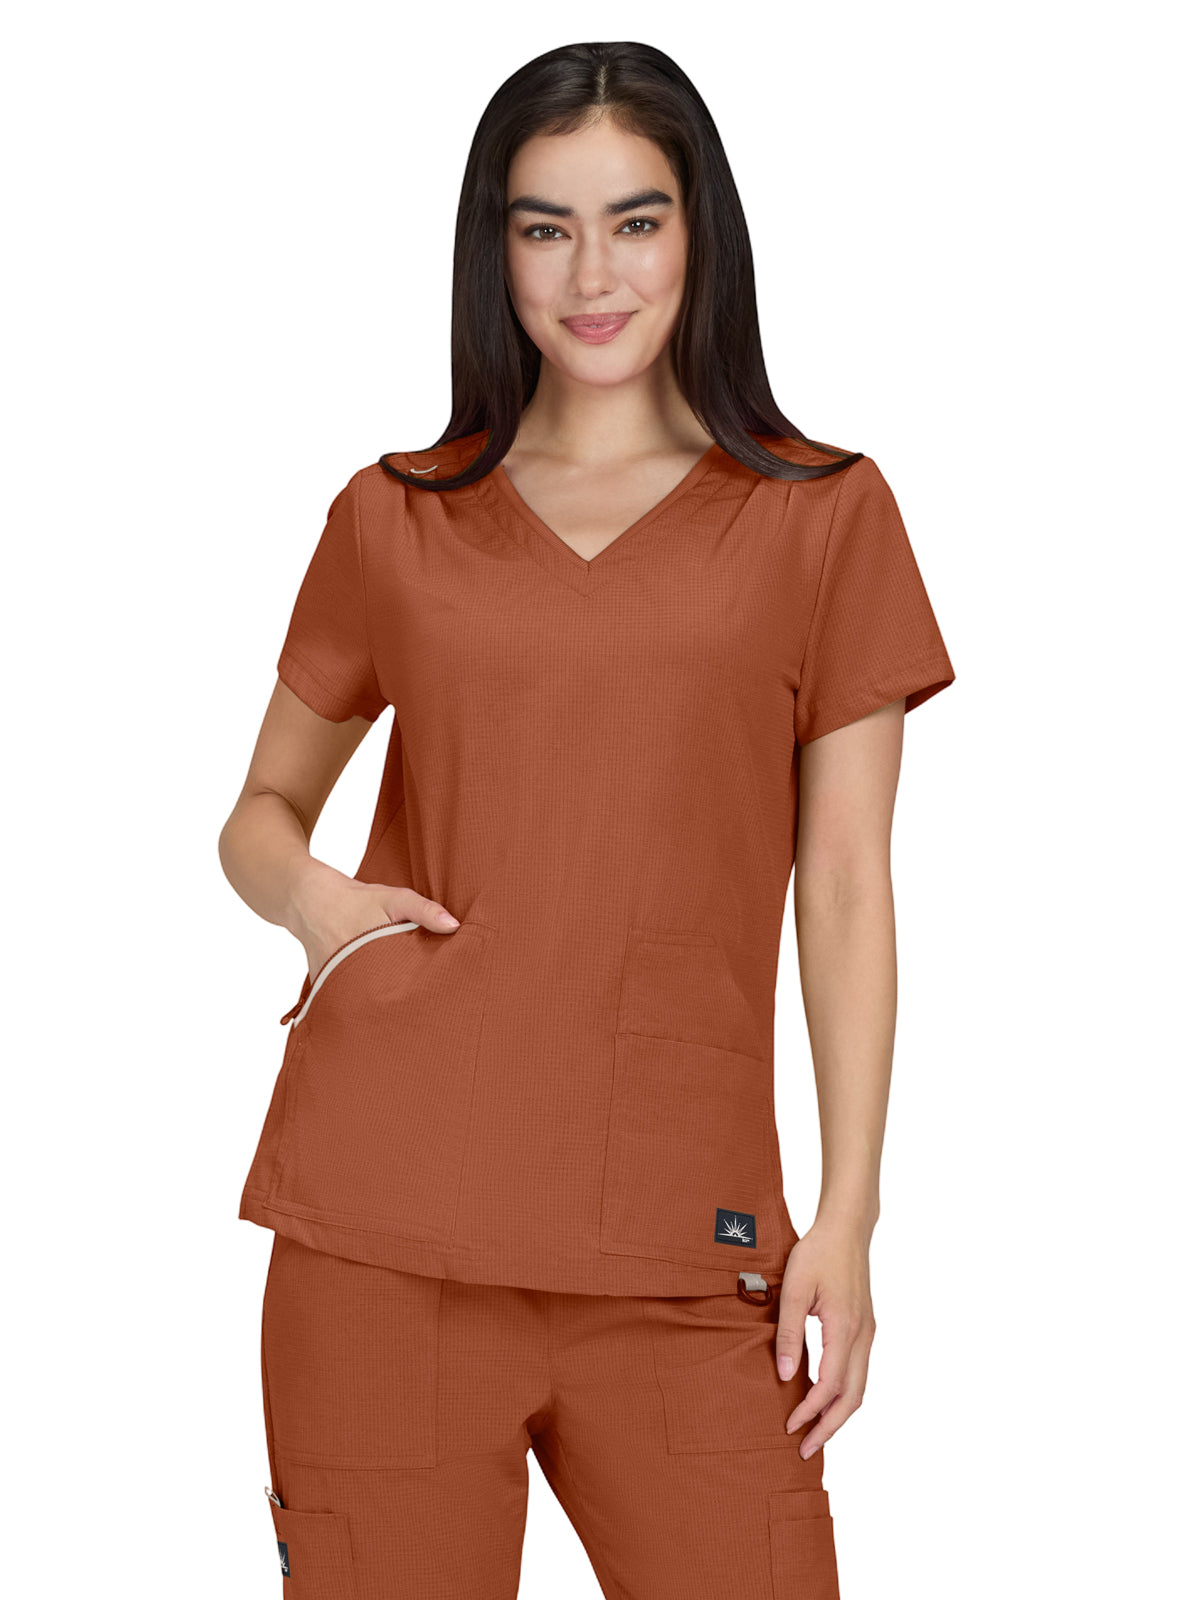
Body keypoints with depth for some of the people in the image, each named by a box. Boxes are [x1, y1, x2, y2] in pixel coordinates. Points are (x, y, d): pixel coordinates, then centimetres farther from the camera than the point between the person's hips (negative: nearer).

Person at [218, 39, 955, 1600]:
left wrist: (845, 1222, -1)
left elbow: (845, 891, 5)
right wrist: (304, 888, -4)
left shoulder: (822, 515, 7)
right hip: (390, 1202, 1)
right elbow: (263, 808, 20)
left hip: (681, 1237, 0)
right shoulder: (396, 519, 10)